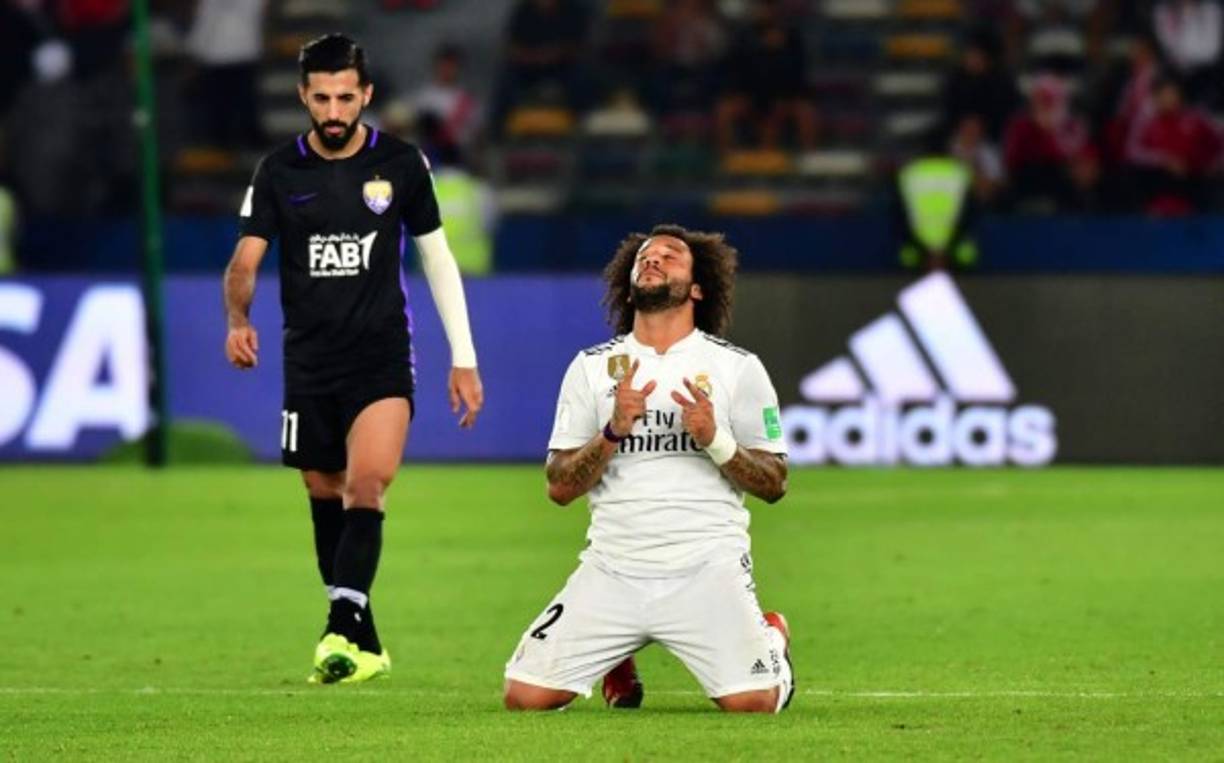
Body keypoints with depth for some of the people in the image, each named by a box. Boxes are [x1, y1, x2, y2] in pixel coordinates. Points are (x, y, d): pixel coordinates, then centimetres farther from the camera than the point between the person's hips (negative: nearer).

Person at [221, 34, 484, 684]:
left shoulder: (400, 165, 1)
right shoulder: (279, 173, 1)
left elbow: (437, 258, 8)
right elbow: (245, 261, -6)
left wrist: (464, 359, 6)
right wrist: (238, 322, -28)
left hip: (382, 358, -2)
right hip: (309, 360, 2)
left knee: (368, 483, -22)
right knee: (326, 500, 6)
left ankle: (343, 625, -29)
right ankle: (363, 647, 18)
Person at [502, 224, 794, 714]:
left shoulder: (737, 367, 5)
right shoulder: (592, 367, 9)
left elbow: (774, 484, 4)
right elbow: (559, 488, 4)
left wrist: (716, 440, -14)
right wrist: (614, 431, -12)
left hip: (707, 568, -2)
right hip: (613, 569, 2)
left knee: (751, 702, -20)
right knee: (526, 697, -11)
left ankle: (772, 638, 18)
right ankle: (617, 659, 22)